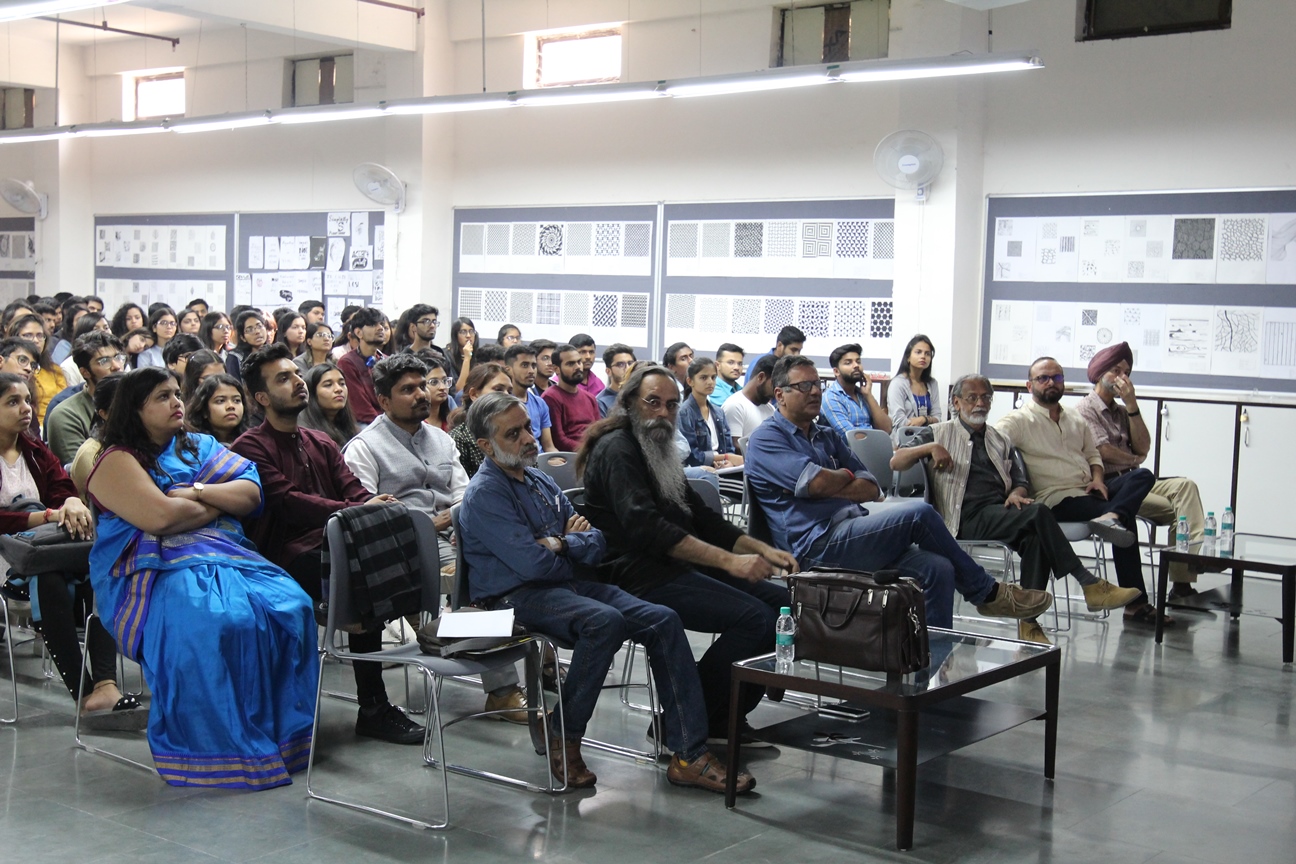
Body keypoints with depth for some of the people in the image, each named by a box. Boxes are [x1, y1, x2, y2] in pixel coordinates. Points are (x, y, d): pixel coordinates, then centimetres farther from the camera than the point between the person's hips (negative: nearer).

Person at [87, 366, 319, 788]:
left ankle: (287, 730, -16)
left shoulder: (201, 447, 23)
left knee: (290, 607, -23)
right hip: (156, 571, -6)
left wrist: (198, 492, -6)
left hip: (227, 555, 6)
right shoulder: (117, 461, 4)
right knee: (214, 623, -36)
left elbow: (251, 494, 10)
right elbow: (160, 517, -13)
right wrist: (219, 505, 2)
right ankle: (229, 749, -25)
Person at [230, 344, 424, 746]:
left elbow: (355, 492, 10)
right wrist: (355, 512, -28)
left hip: (334, 550, 7)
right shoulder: (251, 447, 0)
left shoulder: (321, 443, 23)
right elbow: (288, 502, -16)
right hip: (288, 559, -6)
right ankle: (373, 707, -23)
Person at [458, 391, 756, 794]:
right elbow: (534, 563, -18)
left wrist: (561, 544, -7)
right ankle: (563, 742, -19)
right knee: (605, 620, -35)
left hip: (567, 585, 8)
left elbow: (596, 545, 13)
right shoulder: (484, 495, -8)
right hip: (517, 597, -8)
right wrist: (575, 557, 1)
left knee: (664, 621, -11)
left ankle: (689, 755, -11)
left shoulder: (540, 481, 18)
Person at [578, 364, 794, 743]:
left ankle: (724, 719, 1)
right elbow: (646, 527, -21)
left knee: (783, 602, -2)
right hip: (639, 577, -10)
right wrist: (728, 561, -25)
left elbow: (702, 516, 21)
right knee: (755, 618, -22)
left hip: (678, 566, 10)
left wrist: (760, 550, 5)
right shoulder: (617, 449, -8)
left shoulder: (658, 450, 22)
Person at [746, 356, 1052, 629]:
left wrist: (829, 488, -5)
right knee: (918, 513, -19)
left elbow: (871, 489, 13)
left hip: (852, 534, 8)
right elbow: (816, 482, -16)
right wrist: (847, 476, 5)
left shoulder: (827, 437, 24)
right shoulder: (765, 439, 0)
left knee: (938, 569, -16)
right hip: (817, 545, -8)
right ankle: (987, 592, -2)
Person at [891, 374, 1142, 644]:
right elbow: (896, 462, 5)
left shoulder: (999, 441, 30)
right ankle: (1088, 585, -31)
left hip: (1001, 514, 5)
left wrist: (1017, 493, 1)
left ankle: (1028, 621, -33)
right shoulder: (940, 434, 16)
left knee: (1035, 536, -32)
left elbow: (1020, 481, 26)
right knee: (1038, 513, -31)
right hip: (968, 518, -5)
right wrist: (931, 448, -12)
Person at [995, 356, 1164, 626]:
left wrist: (1097, 478, 5)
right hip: (1058, 500, -7)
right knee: (1125, 520, -26)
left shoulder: (1076, 419, 22)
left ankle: (1112, 517, -44)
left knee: (1143, 475, -17)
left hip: (1089, 491, 7)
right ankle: (1136, 603, -25)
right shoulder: (1019, 420, -2)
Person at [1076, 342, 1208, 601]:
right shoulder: (1085, 410, 1)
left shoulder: (1122, 411, 24)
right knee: (1178, 509, -21)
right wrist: (1134, 460, 5)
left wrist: (1131, 405, 2)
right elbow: (1103, 451, -13)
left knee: (1185, 486, -22)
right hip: (1108, 485, -7)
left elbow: (1143, 448, 8)